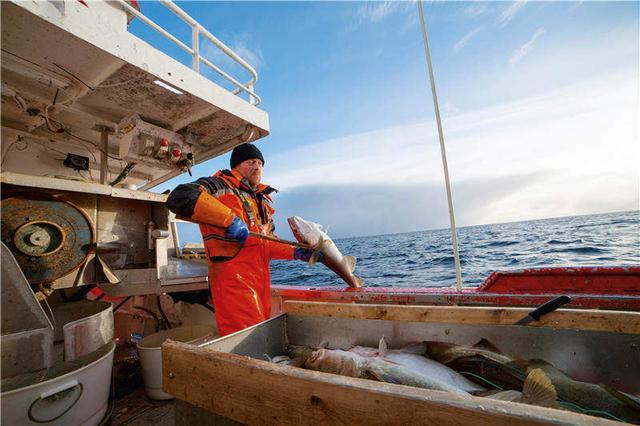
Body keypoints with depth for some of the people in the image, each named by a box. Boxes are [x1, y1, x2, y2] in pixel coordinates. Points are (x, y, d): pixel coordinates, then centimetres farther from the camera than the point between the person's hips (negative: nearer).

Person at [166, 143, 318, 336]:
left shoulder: (263, 199, 21)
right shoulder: (219, 185, -3)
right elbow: (180, 197, -23)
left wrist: (294, 252, 8)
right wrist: (230, 219, -27)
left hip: (261, 279, 8)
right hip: (232, 277, -8)